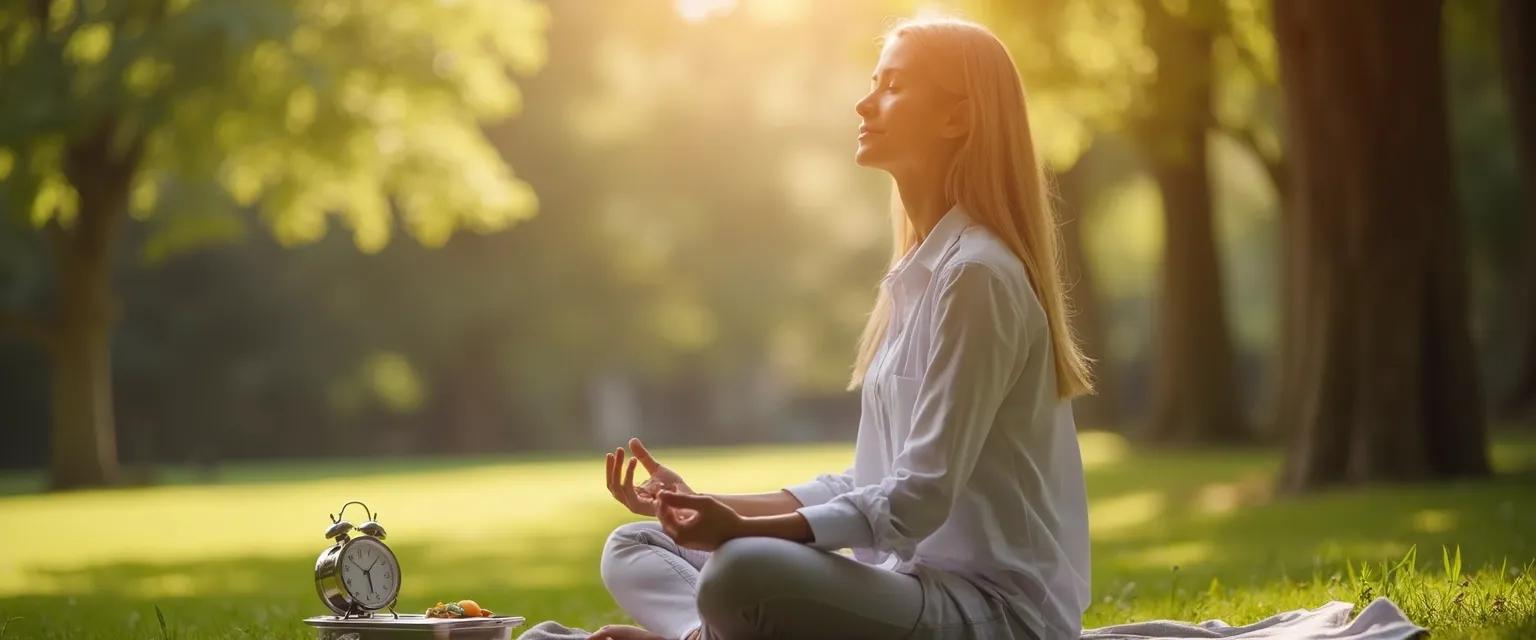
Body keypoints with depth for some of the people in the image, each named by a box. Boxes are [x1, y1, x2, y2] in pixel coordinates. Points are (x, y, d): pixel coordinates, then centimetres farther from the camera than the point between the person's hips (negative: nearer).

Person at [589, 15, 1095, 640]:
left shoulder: (977, 274, -13)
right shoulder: (917, 273, 16)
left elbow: (919, 500, -19)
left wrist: (746, 530, -28)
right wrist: (710, 510, 8)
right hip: (915, 584, 10)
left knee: (745, 573, -36)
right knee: (634, 549, 10)